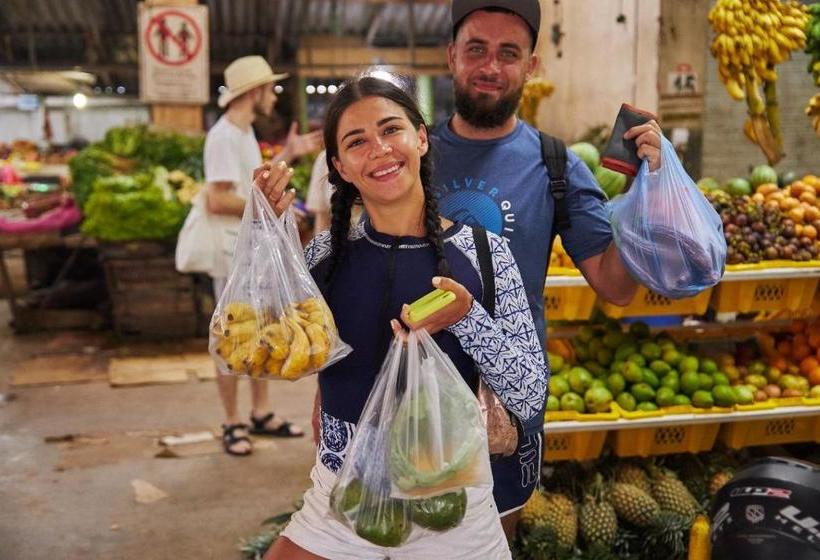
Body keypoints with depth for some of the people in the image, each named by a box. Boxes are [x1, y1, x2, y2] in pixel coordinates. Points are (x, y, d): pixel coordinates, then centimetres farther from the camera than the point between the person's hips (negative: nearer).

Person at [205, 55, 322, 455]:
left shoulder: (246, 133, 14)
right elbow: (217, 201, -24)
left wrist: (288, 155, 15)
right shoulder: (223, 136, -17)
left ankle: (261, 415, 27)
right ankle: (233, 425, 13)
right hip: (233, 257, -10)